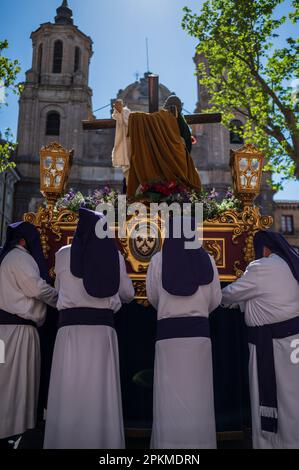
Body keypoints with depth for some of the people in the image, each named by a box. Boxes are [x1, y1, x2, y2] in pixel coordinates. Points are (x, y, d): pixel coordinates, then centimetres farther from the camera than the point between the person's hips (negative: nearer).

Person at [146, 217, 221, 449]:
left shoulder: (159, 259, -4)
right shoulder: (207, 260, 0)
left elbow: (152, 297, 7)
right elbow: (216, 299, 7)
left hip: (169, 331, -1)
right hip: (199, 330, 1)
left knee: (171, 395, 7)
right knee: (197, 392, 10)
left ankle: (170, 442, 14)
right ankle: (199, 441, 17)